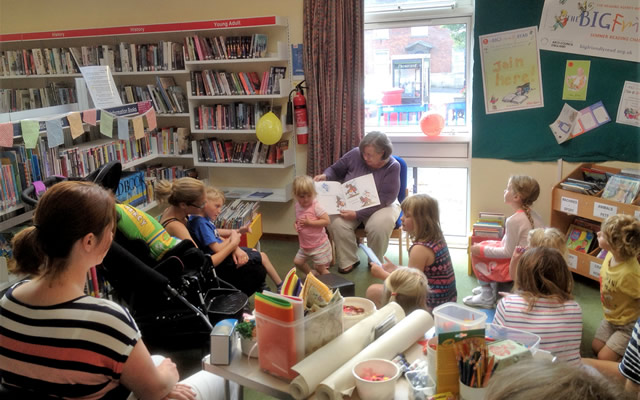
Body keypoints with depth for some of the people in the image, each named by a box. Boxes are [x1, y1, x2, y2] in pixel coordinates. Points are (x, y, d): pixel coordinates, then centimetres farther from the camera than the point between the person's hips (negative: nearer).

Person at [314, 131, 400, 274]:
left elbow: (384, 200, -22)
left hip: (380, 206, -2)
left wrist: (357, 214, -31)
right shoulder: (355, 155, -11)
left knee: (378, 226, -34)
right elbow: (335, 170, 6)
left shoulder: (392, 167, -17)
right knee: (336, 223, -28)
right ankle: (348, 261, -5)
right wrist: (325, 176, -19)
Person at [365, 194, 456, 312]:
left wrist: (382, 274, -6)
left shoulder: (419, 249, -23)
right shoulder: (437, 239, 4)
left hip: (431, 306, -10)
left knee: (373, 291, -7)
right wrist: (395, 269, 13)